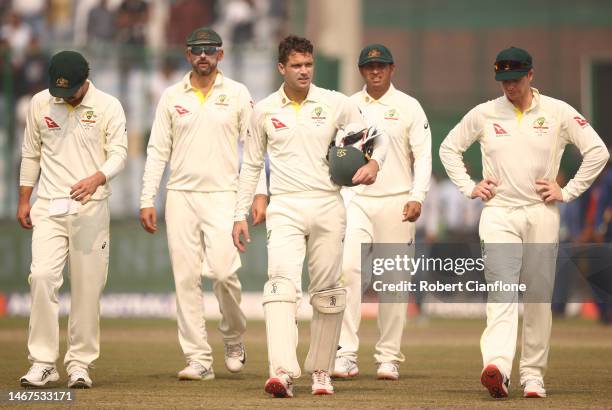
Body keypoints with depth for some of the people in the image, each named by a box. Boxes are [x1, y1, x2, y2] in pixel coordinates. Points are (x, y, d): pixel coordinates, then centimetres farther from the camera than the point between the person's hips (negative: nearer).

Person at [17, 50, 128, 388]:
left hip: (91, 207, -1)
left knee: (88, 285, -1)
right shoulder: (40, 104, 6)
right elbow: (30, 154, 15)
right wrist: (23, 200, 12)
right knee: (42, 275, -13)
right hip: (48, 206, 1)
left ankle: (80, 363, 9)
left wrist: (97, 179, -29)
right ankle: (43, 362, -9)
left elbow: (118, 152, -9)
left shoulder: (108, 107, -2)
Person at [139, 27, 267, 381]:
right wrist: (147, 200, 2)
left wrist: (260, 194, -7)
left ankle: (234, 338, 10)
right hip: (181, 195, 2)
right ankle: (199, 360, 1)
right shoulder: (172, 97, 9)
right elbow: (158, 151, 9)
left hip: (223, 196, -2)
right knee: (186, 278, -2)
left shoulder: (237, 94, 5)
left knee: (223, 271, -16)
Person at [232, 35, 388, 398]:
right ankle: (282, 372, -31)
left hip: (327, 205, 1)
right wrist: (241, 214, 11)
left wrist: (374, 163, -13)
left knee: (327, 292, 5)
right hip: (285, 208, -1)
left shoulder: (336, 104, 4)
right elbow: (251, 165, 16)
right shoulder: (265, 111, 8)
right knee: (282, 282, -19)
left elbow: (378, 138, 10)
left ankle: (322, 371, 20)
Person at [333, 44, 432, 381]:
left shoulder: (408, 107, 3)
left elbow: (423, 155, -1)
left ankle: (389, 358, 8)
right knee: (348, 269, -13)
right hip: (355, 200, 1)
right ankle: (346, 354, -14)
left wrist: (417, 197, -12)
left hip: (396, 202, -1)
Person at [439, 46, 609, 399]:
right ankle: (497, 366, -32)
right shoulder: (483, 114, 7)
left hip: (541, 214, 0)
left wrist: (568, 192, -2)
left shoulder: (558, 113, 2)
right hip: (499, 214, 0)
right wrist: (469, 188, 8)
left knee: (539, 297, 4)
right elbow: (449, 148, 18)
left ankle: (533, 375, 11)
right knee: (501, 290, -16)